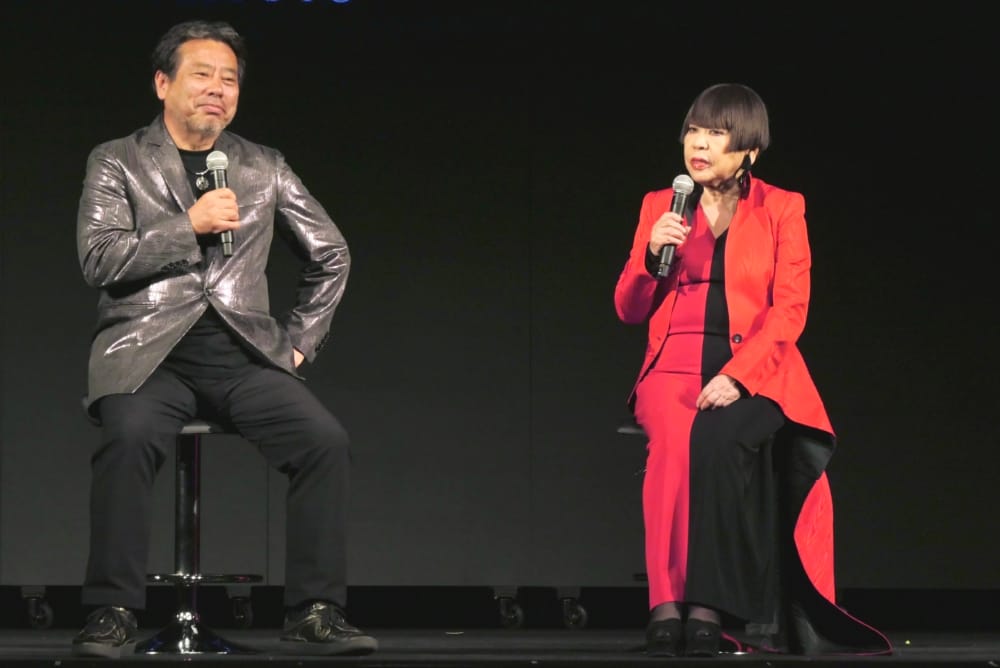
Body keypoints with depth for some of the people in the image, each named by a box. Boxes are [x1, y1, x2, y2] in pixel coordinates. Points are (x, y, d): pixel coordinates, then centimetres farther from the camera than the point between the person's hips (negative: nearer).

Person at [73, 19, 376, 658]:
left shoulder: (265, 168, 17)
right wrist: (190, 226, -9)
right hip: (148, 353, -2)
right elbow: (100, 259, -4)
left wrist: (300, 339, 14)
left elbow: (332, 254, 24)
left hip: (244, 353, 3)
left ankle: (315, 612, -16)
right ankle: (113, 615, -24)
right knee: (130, 437, -35)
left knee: (326, 440, -23)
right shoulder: (117, 163, 9)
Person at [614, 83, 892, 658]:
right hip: (676, 367, 1)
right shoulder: (660, 206, 14)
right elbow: (630, 310, 12)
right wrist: (653, 255, -8)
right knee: (674, 438, -34)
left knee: (717, 438, -36)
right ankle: (669, 604, -37)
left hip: (754, 373, -1)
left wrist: (735, 377, -17)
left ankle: (705, 606, -35)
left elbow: (789, 310, -3)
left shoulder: (782, 209, 7)